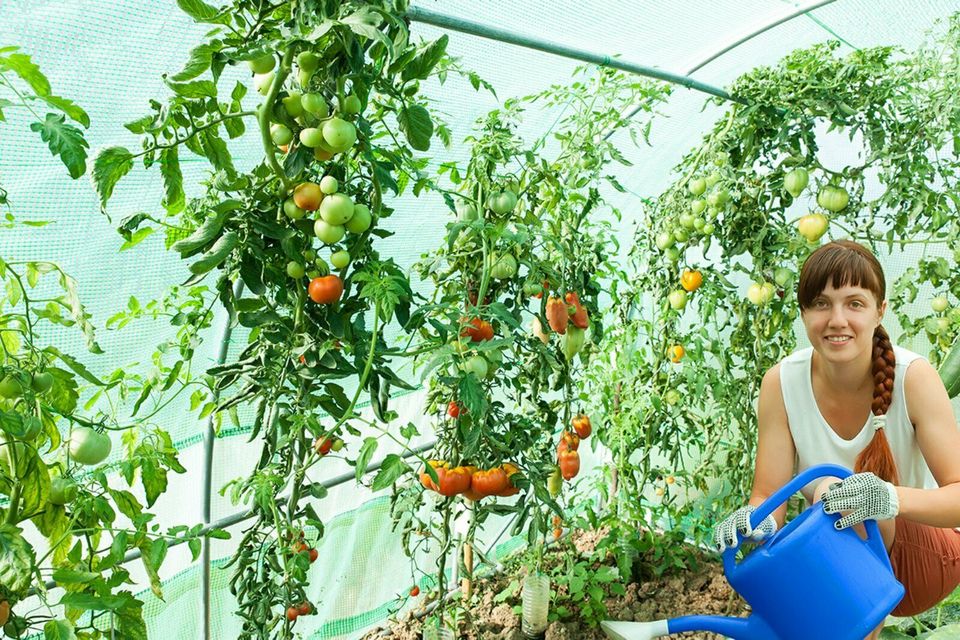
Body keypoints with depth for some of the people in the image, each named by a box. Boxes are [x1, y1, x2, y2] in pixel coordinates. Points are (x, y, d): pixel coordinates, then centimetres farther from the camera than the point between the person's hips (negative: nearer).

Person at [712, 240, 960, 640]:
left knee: (835, 490, -31)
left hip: (920, 554, -2)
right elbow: (768, 497, -15)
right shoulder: (781, 383, -16)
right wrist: (756, 521, -39)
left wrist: (893, 497, -47)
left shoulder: (914, 377, -22)